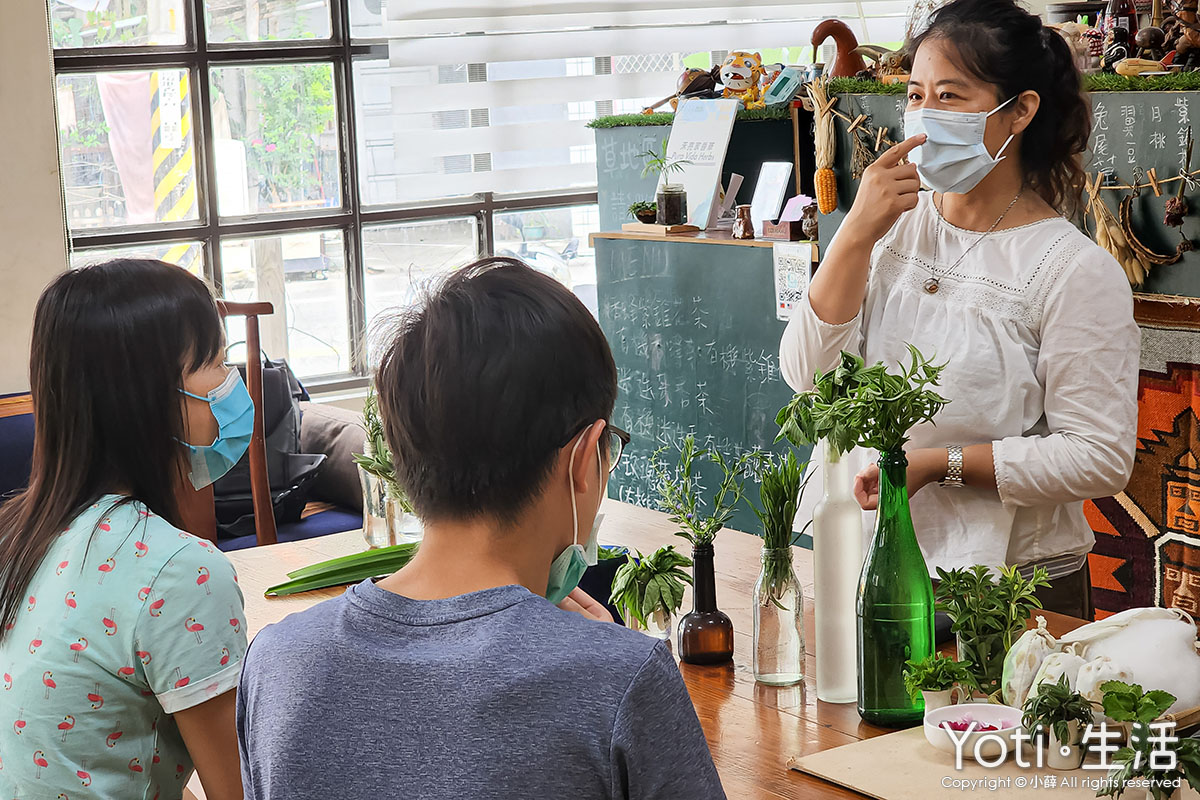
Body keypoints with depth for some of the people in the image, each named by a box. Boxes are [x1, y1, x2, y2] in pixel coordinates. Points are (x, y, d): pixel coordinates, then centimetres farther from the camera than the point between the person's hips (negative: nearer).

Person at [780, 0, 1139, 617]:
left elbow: (1100, 458, -18)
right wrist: (856, 234, -18)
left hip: (1015, 583, -5)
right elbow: (806, 374, -8)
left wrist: (937, 463, -22)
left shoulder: (1076, 271, -15)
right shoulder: (896, 227, 1)